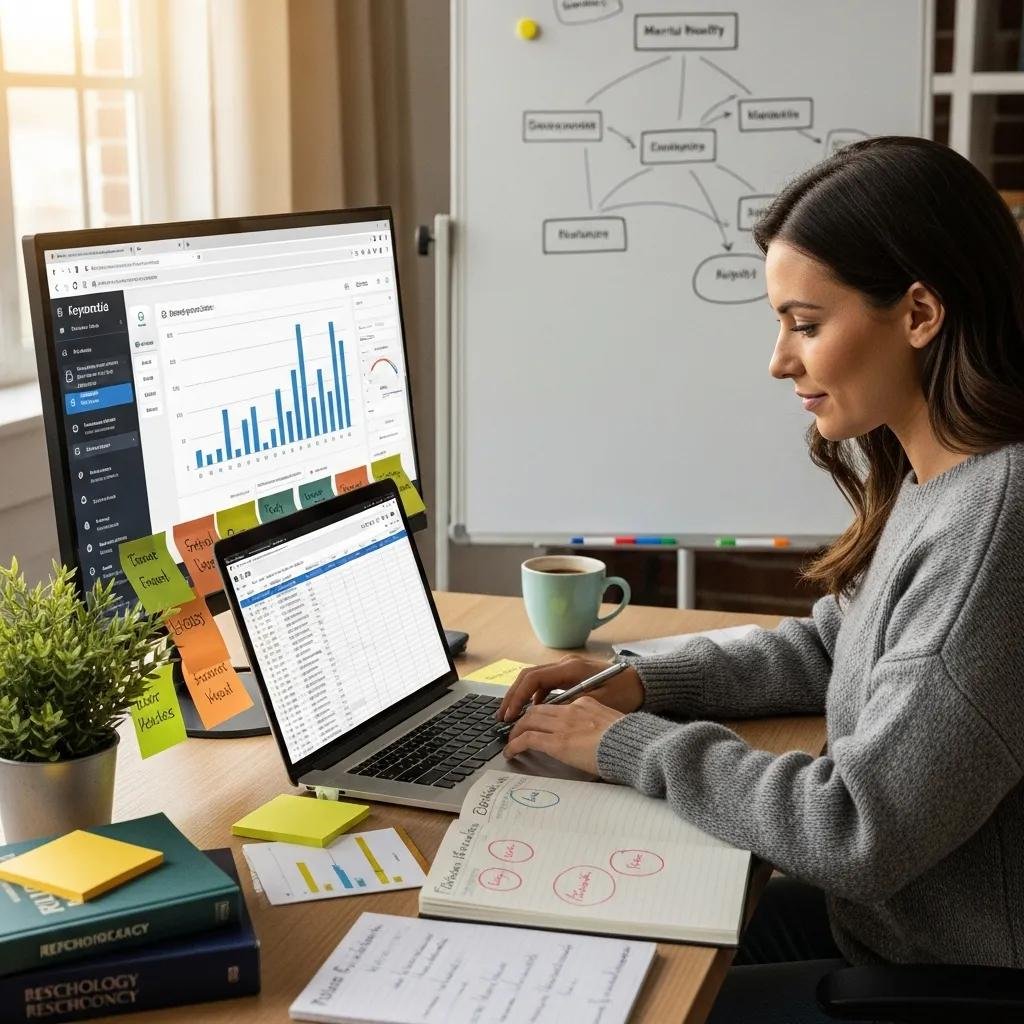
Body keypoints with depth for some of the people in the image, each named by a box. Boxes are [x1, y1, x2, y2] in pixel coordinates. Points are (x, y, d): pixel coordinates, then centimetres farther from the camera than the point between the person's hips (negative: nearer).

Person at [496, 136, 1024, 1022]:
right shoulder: (926, 482, 2)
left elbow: (859, 832, -26)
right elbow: (828, 650, 17)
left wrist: (631, 745, -15)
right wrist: (644, 684, 3)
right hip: (879, 919, 8)